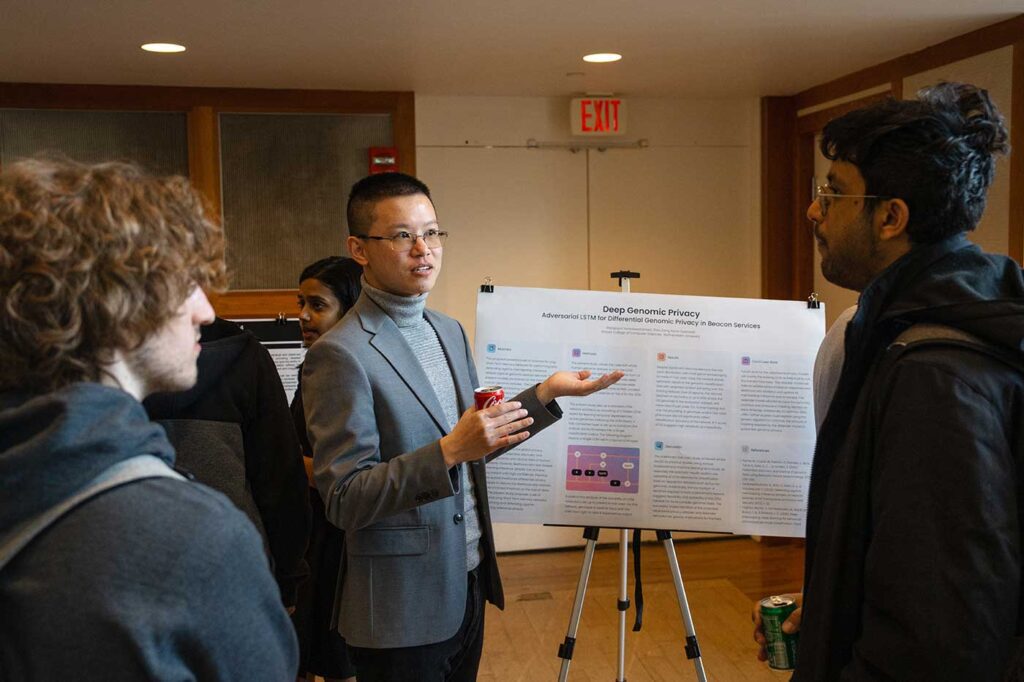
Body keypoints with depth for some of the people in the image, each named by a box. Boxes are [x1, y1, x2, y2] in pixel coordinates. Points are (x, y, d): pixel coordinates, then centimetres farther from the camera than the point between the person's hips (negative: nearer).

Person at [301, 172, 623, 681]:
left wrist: (547, 393, 3)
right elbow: (344, 502, -20)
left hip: (468, 587, 7)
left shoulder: (449, 331, 7)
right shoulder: (340, 355, -18)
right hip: (401, 614, -7)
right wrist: (449, 451, -30)